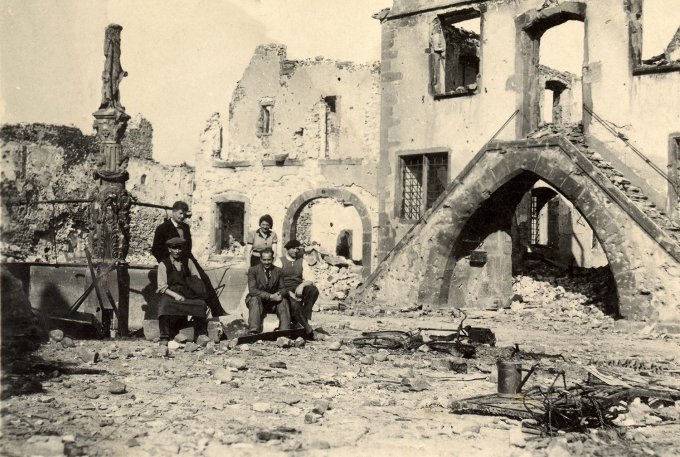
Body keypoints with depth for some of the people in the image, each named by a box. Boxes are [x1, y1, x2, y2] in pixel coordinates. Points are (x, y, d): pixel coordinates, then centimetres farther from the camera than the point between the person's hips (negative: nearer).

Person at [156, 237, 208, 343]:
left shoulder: (188, 262, 14)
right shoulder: (163, 264, 4)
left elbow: (198, 281, 14)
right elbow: (162, 286, -3)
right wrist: (175, 295, -19)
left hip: (187, 294, 2)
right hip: (170, 294, -2)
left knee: (201, 304, -27)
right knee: (164, 305, -36)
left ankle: (200, 335, -14)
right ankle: (164, 337, -31)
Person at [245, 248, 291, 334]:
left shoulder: (278, 271, 5)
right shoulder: (253, 270, -6)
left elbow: (282, 288, 3)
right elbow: (252, 290, -17)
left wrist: (279, 294, -24)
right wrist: (270, 296, -27)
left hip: (273, 303, 3)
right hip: (257, 300, -2)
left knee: (284, 301, -25)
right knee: (255, 299, -34)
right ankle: (254, 331, -41)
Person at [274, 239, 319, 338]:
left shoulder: (302, 262, 13)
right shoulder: (280, 261, 4)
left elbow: (309, 280, 5)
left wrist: (302, 285, -18)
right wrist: (289, 293, -18)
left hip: (298, 289, 4)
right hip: (285, 291, -3)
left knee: (313, 290, -28)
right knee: (294, 304, -35)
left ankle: (304, 318, -25)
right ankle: (307, 328, -24)